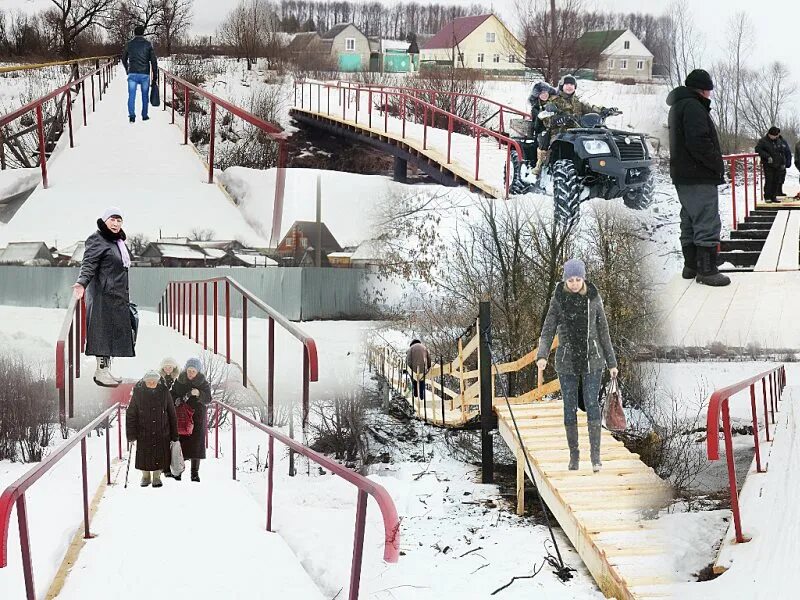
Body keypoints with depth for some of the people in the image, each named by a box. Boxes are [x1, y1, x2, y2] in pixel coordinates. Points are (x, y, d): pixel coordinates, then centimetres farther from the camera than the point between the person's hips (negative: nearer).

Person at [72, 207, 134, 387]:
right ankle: (101, 371, -9)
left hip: (118, 294, 9)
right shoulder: (97, 241, -9)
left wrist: (126, 296, 29)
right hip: (103, 293, -9)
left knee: (115, 331, 8)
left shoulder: (118, 242, 18)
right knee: (104, 330, -10)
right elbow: (89, 265, -20)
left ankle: (106, 369, 12)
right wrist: (82, 283, -37)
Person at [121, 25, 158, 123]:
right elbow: (153, 60, -4)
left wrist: (127, 70, 35)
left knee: (131, 95, -1)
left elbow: (124, 59, 17)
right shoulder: (148, 44, -1)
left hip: (132, 74, 0)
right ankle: (144, 115, 18)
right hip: (145, 74, 0)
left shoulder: (129, 44, 4)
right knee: (145, 95, 12)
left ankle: (132, 115, -12)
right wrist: (155, 76, 1)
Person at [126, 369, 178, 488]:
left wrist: (174, 435, 3)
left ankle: (157, 477, 21)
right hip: (143, 432, 0)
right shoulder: (138, 393, -7)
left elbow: (172, 414, 2)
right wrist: (131, 435, -7)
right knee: (144, 456, 7)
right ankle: (145, 476, 28)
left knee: (160, 456, 2)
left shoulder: (164, 392, -4)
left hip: (162, 432, 0)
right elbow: (131, 415, -3)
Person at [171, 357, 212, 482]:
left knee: (196, 443, -4)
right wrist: (177, 400, -12)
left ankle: (195, 472, 0)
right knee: (180, 442, -3)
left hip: (197, 417, -1)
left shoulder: (203, 384, 0)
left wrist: (199, 394, -27)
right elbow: (172, 396, 11)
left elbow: (208, 400, -8)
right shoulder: (179, 382, 4)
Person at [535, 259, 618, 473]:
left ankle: (595, 454, -9)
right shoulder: (558, 300, -4)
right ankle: (574, 453, 17)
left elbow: (603, 331, 4)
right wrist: (542, 356, -23)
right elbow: (548, 332, -5)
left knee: (592, 404, -12)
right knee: (570, 408, 4)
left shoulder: (593, 298, -2)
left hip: (592, 360, 0)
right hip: (567, 361, 1)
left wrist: (611, 362, 5)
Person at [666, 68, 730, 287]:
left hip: (682, 175, 11)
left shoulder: (678, 106, 19)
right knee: (707, 224, -9)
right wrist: (718, 164, -13)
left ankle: (691, 266, 23)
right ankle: (707, 270, -10)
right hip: (699, 178, -11)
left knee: (689, 223, 17)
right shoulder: (693, 107, -15)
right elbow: (699, 142, -25)